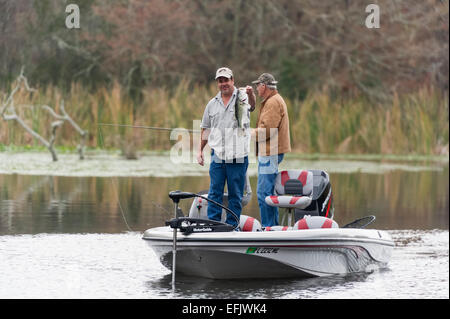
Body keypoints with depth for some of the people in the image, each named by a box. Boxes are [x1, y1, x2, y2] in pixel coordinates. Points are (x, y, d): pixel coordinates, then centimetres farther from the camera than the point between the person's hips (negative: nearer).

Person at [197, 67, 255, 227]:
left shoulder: (242, 97, 0)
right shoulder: (212, 104, 13)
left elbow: (252, 106, -23)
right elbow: (206, 129, 21)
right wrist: (200, 150, 15)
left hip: (238, 156, -3)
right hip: (217, 155, 3)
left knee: (236, 194, 2)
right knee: (214, 192, 2)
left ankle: (231, 226, 8)